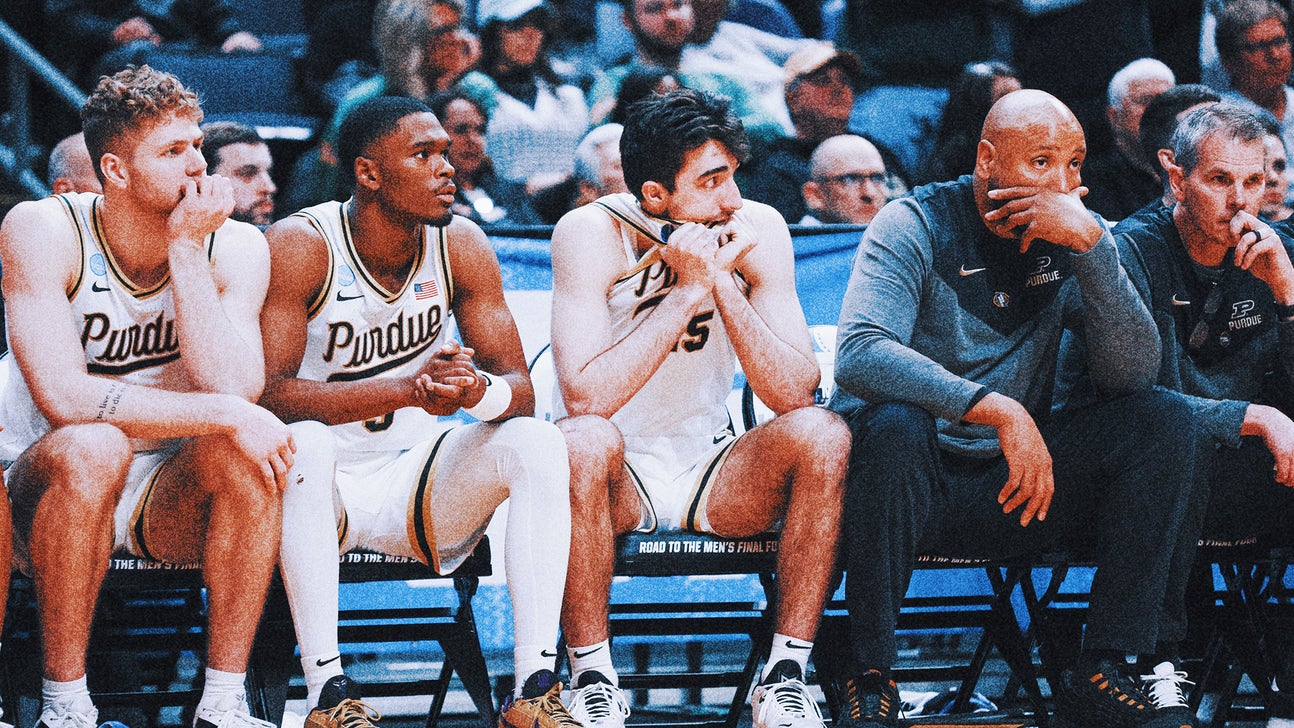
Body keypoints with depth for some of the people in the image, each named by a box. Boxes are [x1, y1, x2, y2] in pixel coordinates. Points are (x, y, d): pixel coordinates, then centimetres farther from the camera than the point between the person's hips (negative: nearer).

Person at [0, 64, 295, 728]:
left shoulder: (235, 247, -7)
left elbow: (234, 389, -23)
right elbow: (63, 397, -28)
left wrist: (186, 251, -24)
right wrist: (224, 415, -31)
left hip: (169, 500, 3)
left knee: (247, 452, -28)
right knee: (91, 448, -35)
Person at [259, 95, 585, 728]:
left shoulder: (460, 245, -3)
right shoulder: (300, 245, -15)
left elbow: (519, 389, -5)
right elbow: (270, 391, -24)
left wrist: (476, 390, -32)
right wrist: (407, 390, -36)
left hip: (416, 483, 4)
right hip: (326, 485, -4)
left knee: (537, 444, -20)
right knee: (302, 444, -36)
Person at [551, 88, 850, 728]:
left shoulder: (757, 231, -8)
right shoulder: (591, 235, -16)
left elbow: (795, 394, -16)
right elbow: (585, 399, -29)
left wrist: (725, 285, -26)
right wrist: (688, 291, -28)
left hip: (711, 475, 3)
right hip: (620, 481, -3)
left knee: (823, 435, -25)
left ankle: (785, 676, -19)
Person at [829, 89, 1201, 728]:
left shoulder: (1070, 241, 3)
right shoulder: (917, 226, -10)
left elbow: (1132, 374, -10)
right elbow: (859, 354, -28)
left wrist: (1090, 242, -22)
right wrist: (998, 410, -37)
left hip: (1013, 483, 4)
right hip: (915, 481, -4)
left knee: (1164, 422, -13)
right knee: (894, 425, -37)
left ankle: (1099, 675, -14)